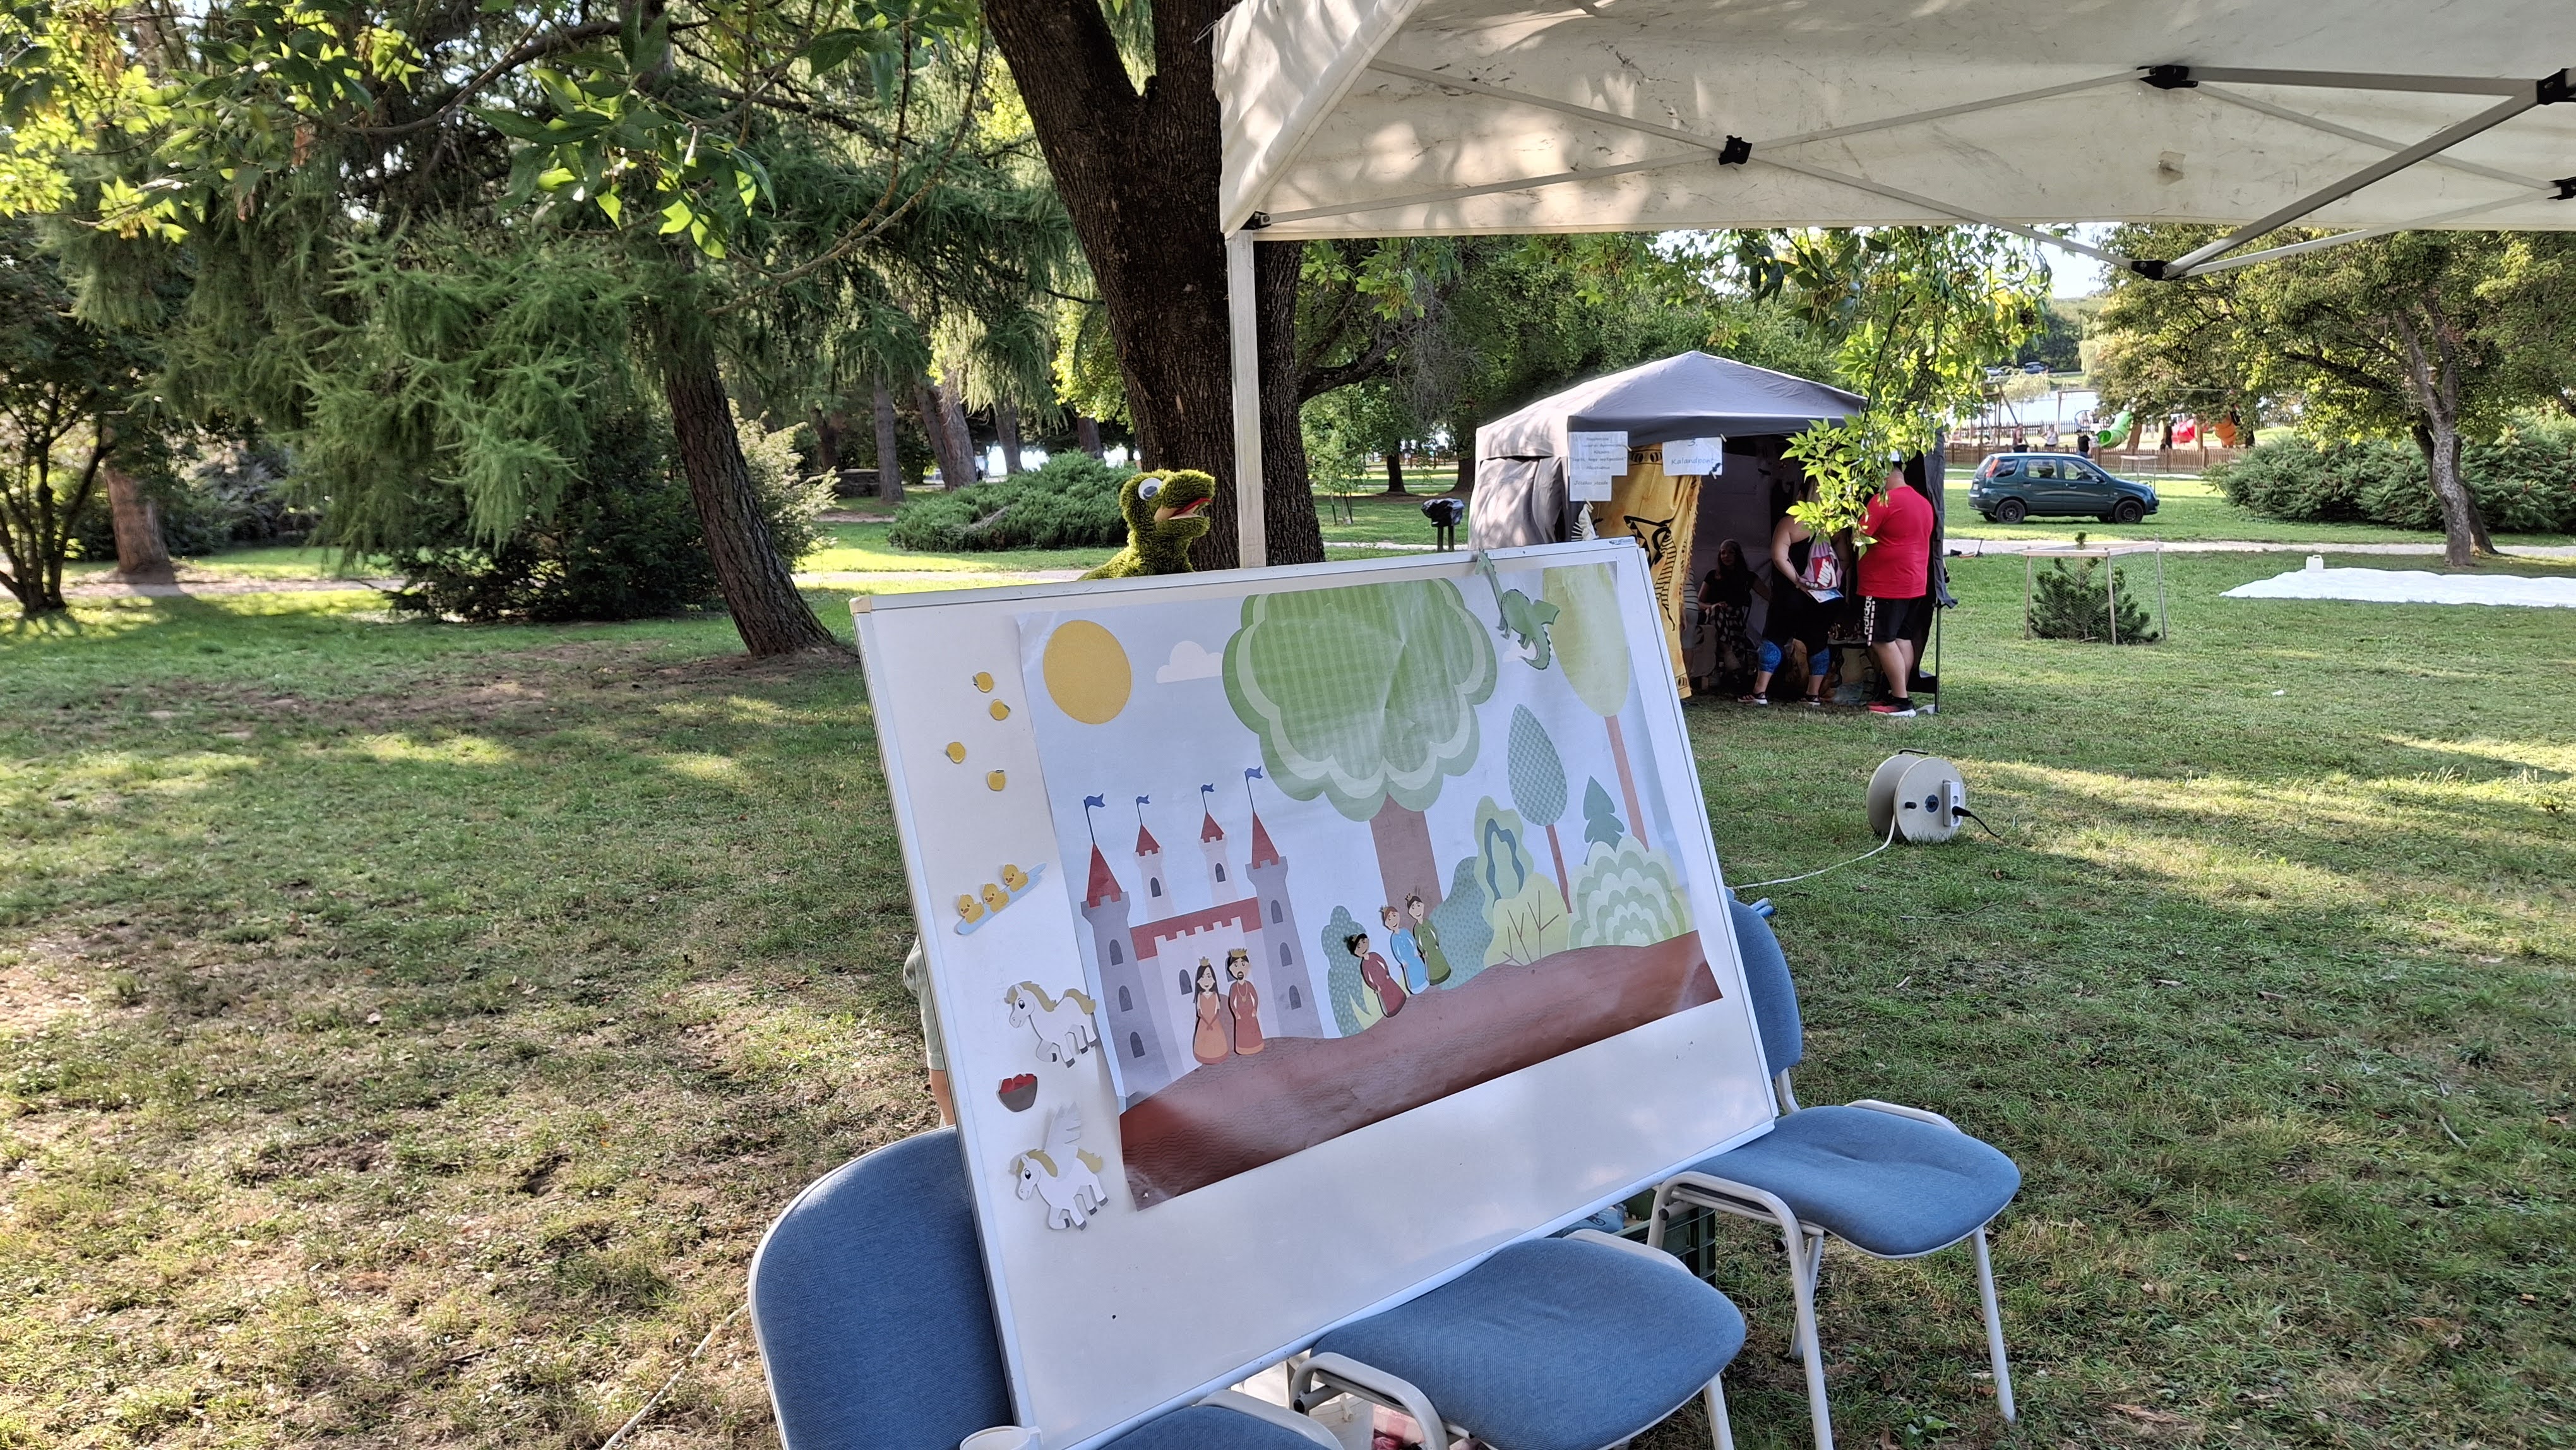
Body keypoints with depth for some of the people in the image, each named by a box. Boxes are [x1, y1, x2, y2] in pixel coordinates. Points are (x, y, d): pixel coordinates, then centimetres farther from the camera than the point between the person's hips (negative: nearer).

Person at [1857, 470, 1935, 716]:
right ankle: (1901, 694, 16)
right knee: (1902, 638, 14)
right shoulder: (1924, 503, 14)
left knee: (1883, 641, -6)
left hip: (1885, 585, -9)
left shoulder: (1884, 501, -15)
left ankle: (1902, 701, -8)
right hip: (1915, 583, 9)